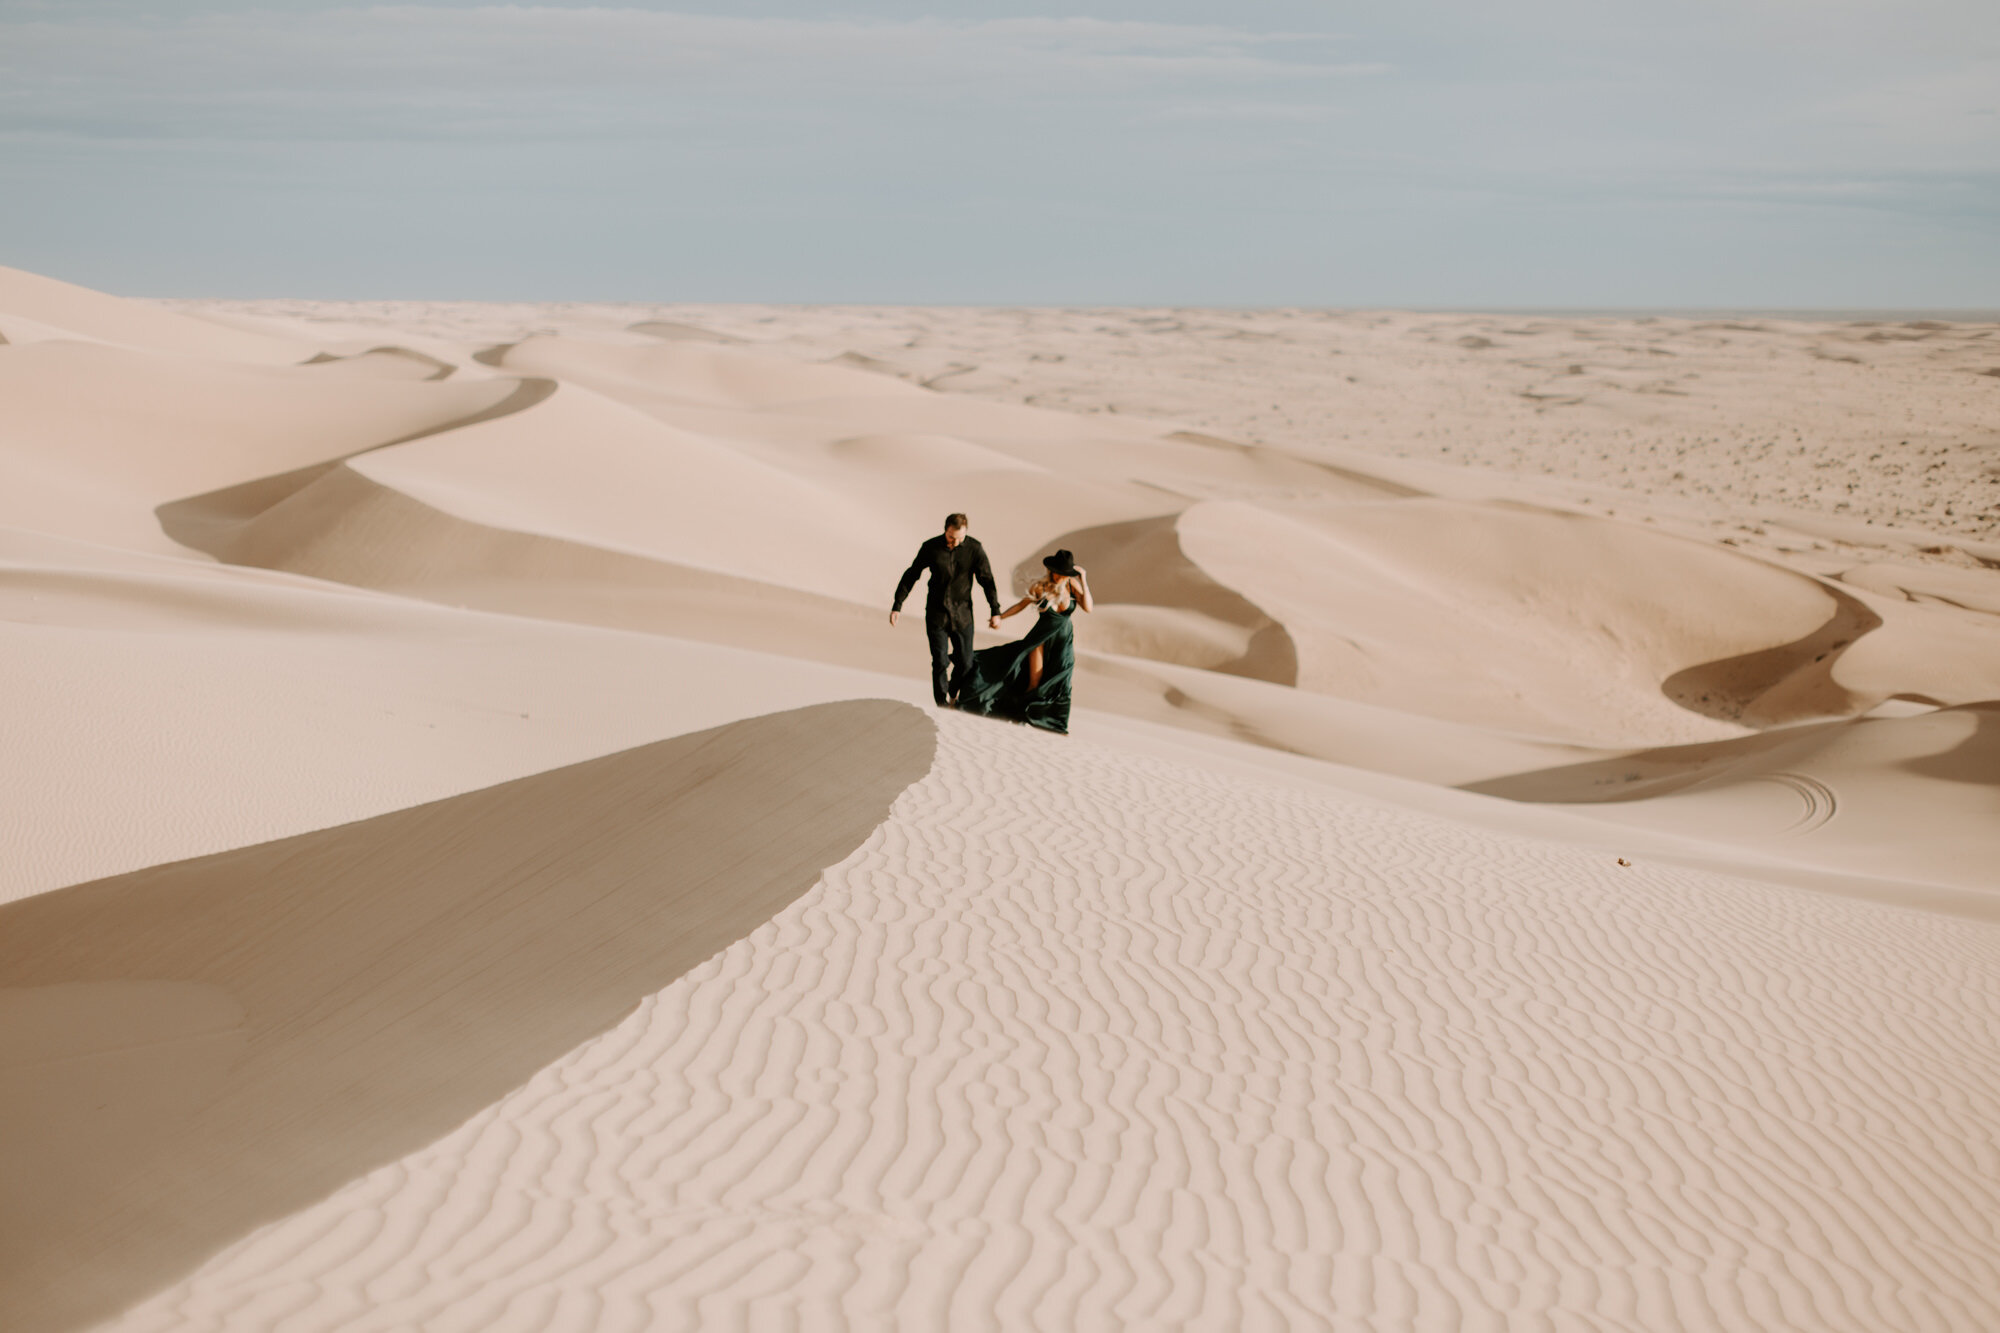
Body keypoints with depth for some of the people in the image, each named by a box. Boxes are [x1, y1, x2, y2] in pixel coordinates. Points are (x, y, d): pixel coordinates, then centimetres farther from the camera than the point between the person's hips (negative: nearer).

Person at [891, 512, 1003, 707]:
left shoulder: (974, 548, -9)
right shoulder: (931, 548, -9)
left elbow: (987, 580, -4)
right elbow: (911, 575, 0)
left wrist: (995, 611, -10)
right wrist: (897, 606, -2)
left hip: (962, 614, 1)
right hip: (936, 614, -1)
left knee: (965, 663, 1)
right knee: (940, 662, -7)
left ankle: (954, 693, 29)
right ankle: (942, 702, 9)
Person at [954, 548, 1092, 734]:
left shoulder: (1072, 584, -10)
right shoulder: (1040, 587, -13)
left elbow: (1087, 607, -19)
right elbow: (1021, 604, 1)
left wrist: (1084, 580, -22)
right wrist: (1000, 616, -10)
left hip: (1064, 641, 1)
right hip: (1040, 638, -1)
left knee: (1060, 683, -5)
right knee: (1034, 684, -4)